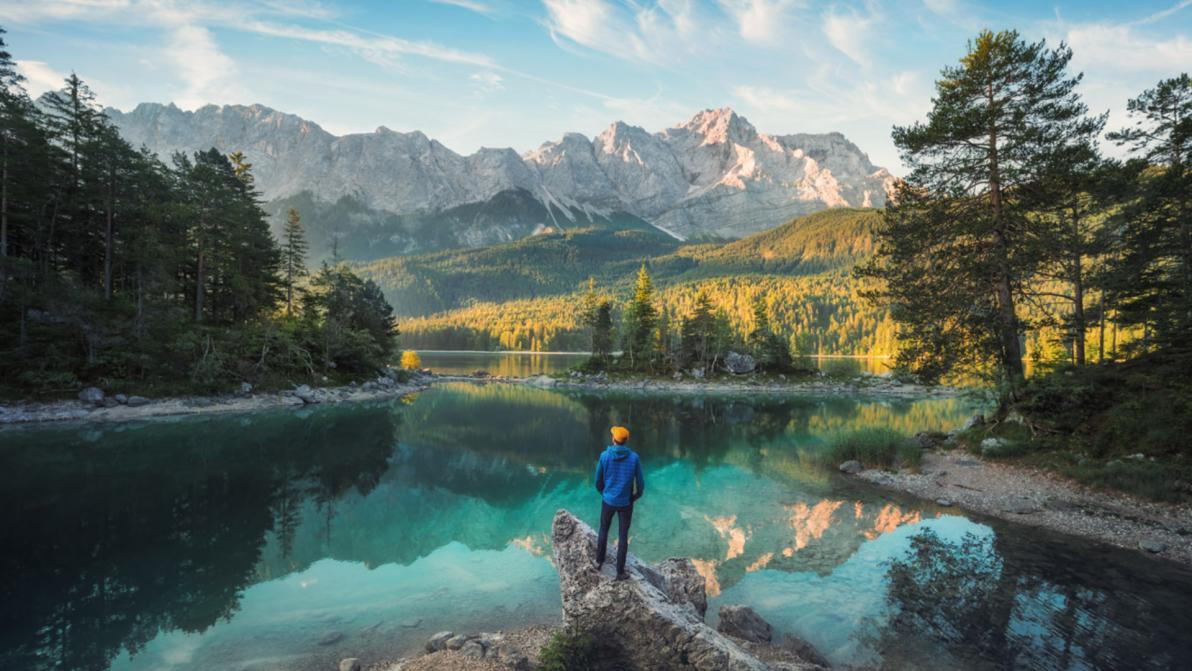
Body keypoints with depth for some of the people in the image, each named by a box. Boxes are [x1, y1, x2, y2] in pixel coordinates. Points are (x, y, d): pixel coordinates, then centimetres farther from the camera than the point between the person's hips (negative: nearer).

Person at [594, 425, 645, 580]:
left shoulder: (604, 455, -13)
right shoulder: (634, 457, -13)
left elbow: (598, 481, -2)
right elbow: (640, 483, -7)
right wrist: (635, 496, 13)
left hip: (608, 501, 1)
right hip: (625, 503, -1)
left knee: (603, 530, 23)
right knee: (623, 536, 10)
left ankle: (599, 561, 35)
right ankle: (620, 571, 15)